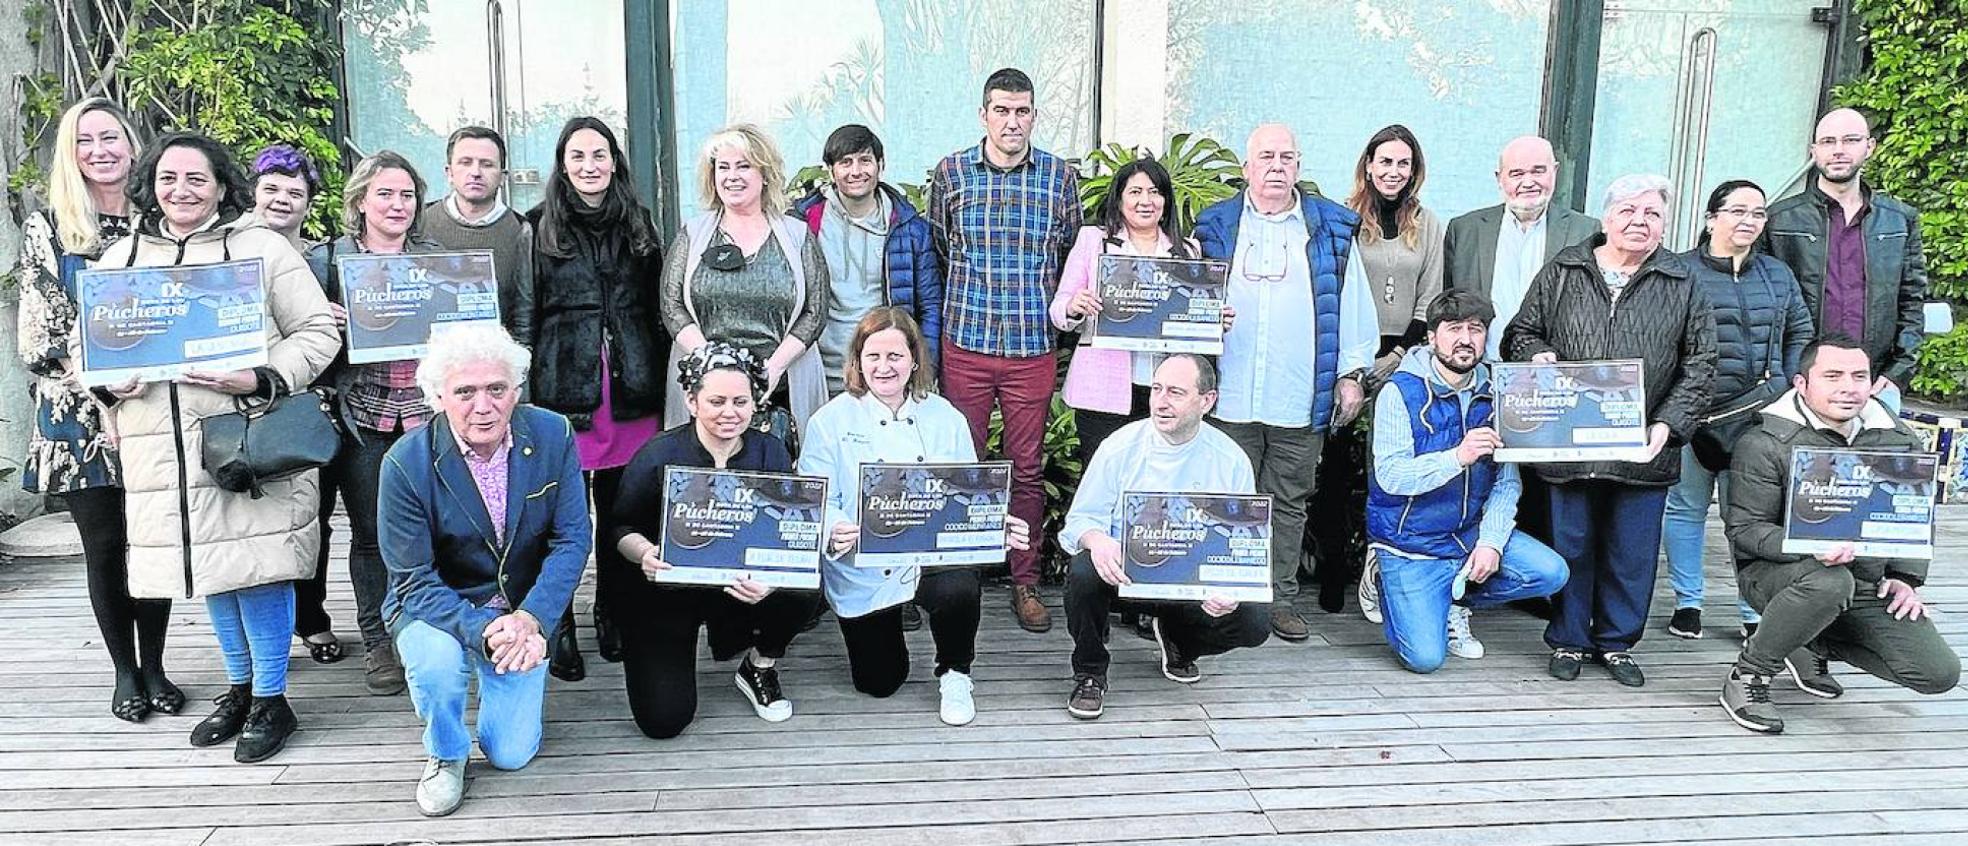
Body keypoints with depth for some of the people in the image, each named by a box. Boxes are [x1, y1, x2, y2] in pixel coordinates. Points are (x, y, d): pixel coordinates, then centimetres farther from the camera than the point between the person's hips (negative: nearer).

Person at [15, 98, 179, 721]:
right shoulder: (46, 230, 2)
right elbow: (40, 336, -2)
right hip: (81, 416, -1)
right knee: (104, 546, 5)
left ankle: (153, 667, 20)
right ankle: (124, 672, 20)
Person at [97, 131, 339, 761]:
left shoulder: (261, 248, -1)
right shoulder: (119, 259, 13)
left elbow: (318, 332, -3)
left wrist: (261, 380, -17)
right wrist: (107, 382, -2)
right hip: (165, 452, 5)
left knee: (257, 567, -2)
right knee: (210, 569, 15)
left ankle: (270, 699, 13)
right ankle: (240, 686, 31)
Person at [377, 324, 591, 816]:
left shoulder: (553, 435, -14)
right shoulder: (407, 462, -20)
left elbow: (572, 540, -10)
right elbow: (415, 581, -17)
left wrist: (531, 619, -24)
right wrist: (482, 631, -33)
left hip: (522, 613, 2)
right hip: (437, 607, -2)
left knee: (511, 754, -1)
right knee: (436, 665, -35)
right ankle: (445, 755, 0)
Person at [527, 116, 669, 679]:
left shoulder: (638, 224, 11)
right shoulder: (541, 227, 3)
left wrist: (658, 380, 8)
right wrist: (528, 390, -3)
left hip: (632, 393, 3)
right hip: (565, 392, -2)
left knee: (620, 507, 9)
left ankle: (613, 614, 24)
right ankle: (560, 626, 12)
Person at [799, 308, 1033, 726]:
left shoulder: (945, 418, 4)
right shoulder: (832, 420, -4)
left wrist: (995, 525, -18)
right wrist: (834, 531, -32)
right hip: (862, 569, 0)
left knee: (960, 590, -35)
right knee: (878, 683, 6)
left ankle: (954, 676, -1)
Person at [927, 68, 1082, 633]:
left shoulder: (1061, 177, 4)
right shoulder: (950, 173, 2)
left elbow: (1071, 257, 14)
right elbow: (938, 249, 13)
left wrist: (1042, 301, 10)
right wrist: (972, 295, 11)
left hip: (1034, 348, 0)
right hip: (965, 344, 0)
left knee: (1028, 469, 6)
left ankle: (1025, 581, 18)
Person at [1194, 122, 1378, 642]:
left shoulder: (1329, 229, 9)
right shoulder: (1217, 226, 10)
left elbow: (1353, 305, 8)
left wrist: (1352, 373, 4)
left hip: (1302, 398, 0)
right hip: (1230, 397, 0)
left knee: (1289, 502, 7)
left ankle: (1279, 599, 17)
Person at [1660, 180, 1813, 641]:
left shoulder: (1778, 274, 13)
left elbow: (1801, 334, 20)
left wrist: (1787, 389, 7)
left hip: (1758, 418, 3)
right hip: (1692, 416, -3)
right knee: (1686, 508, 6)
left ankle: (1756, 613, 13)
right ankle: (1687, 603, 19)